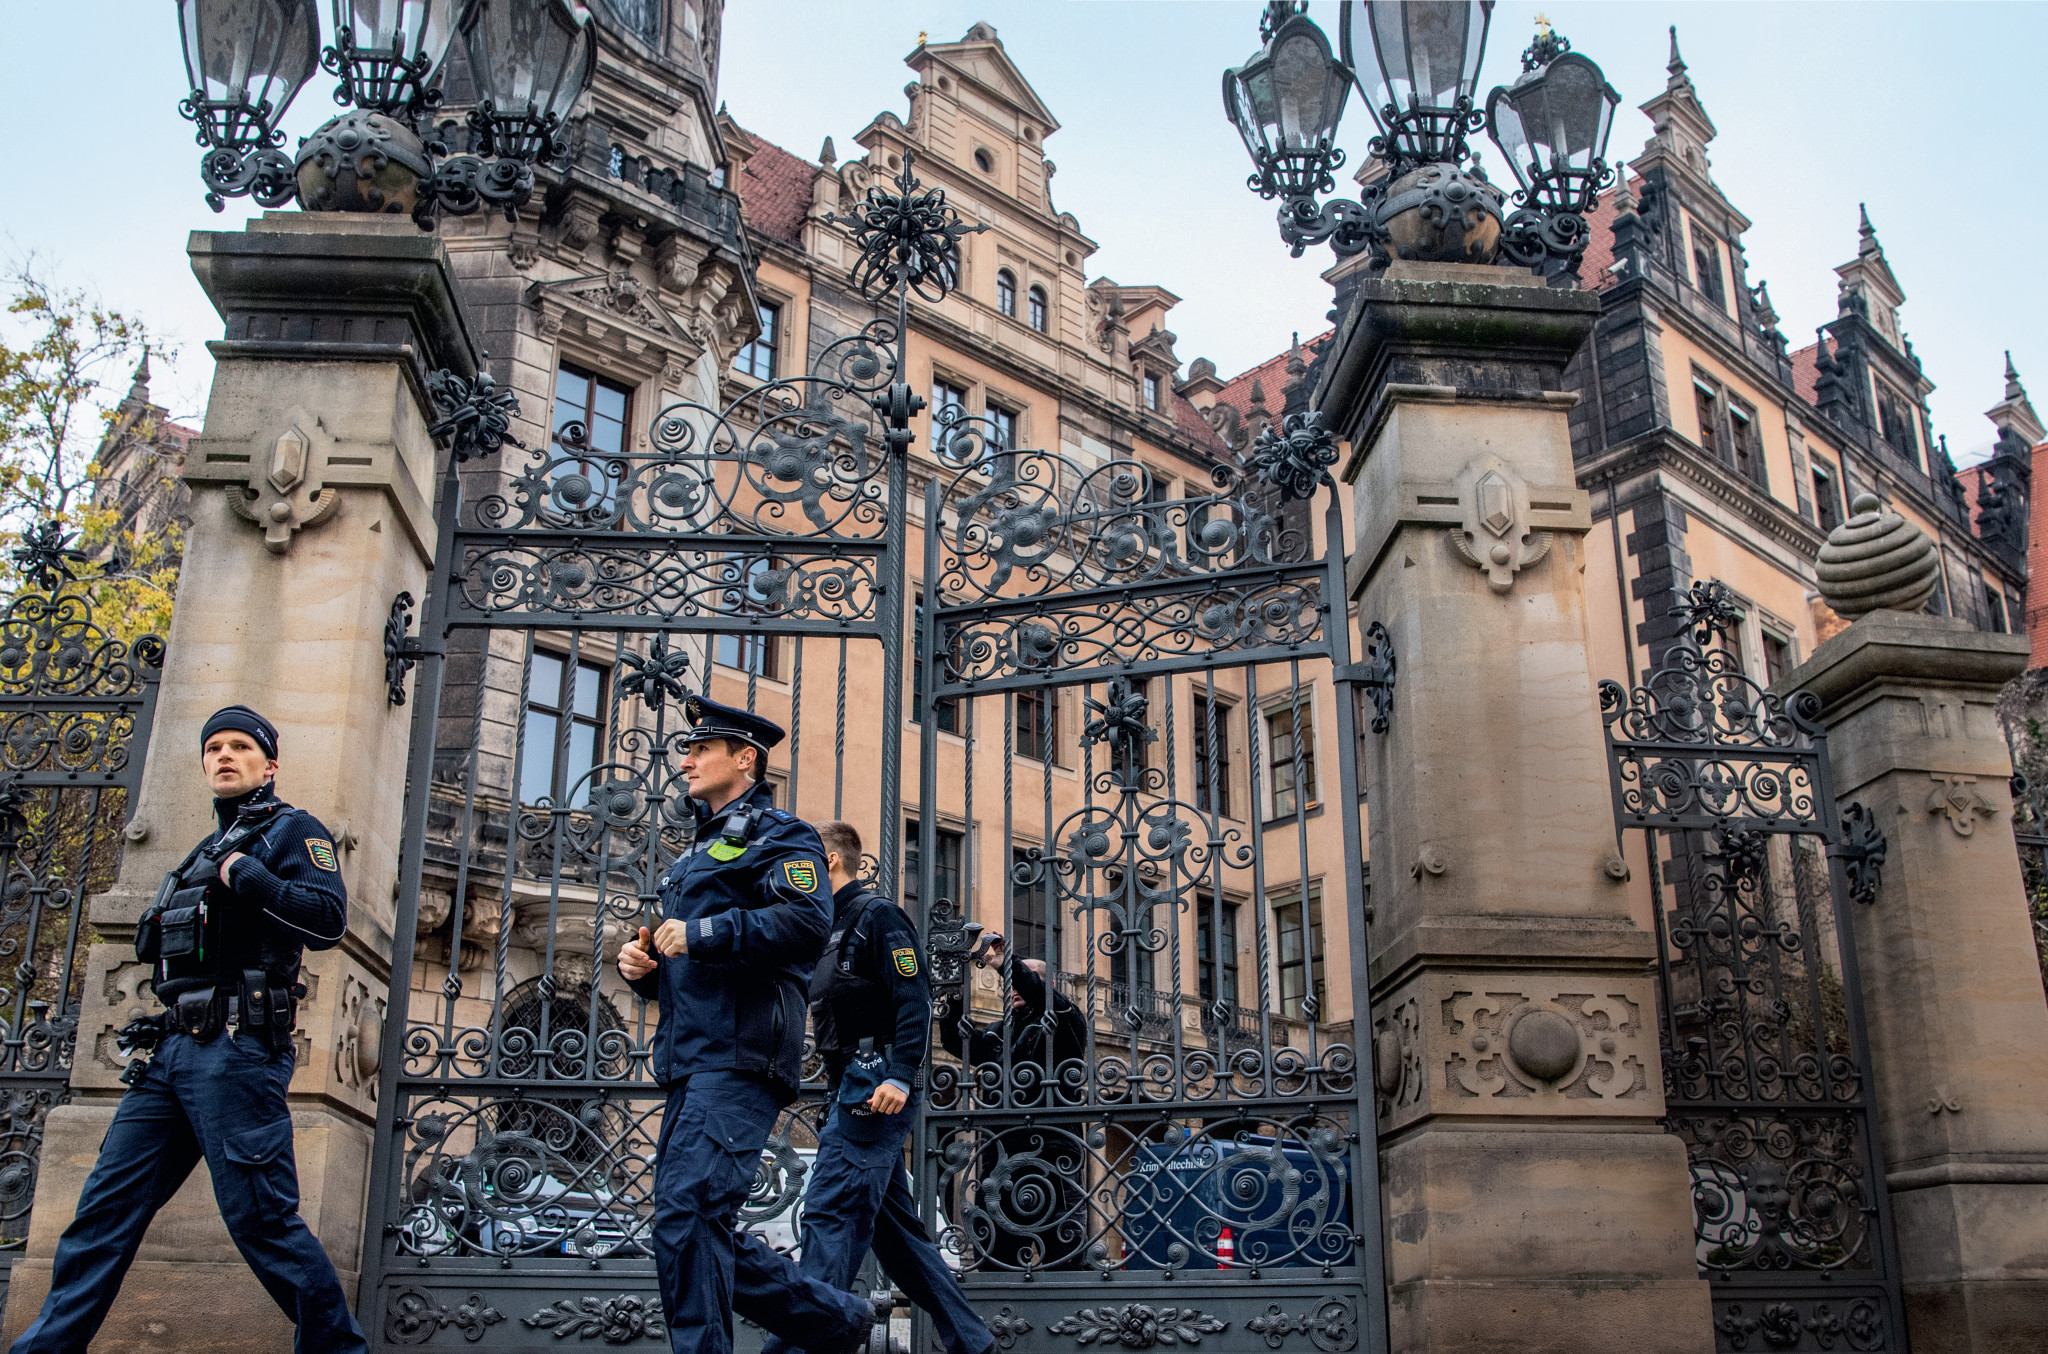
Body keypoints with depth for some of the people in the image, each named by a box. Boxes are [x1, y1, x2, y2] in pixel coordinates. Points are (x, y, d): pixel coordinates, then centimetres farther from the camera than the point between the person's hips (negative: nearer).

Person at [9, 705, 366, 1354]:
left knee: (259, 1217, -8)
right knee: (106, 1206, 6)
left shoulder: (293, 831, 2)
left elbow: (329, 919, -14)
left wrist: (243, 875, -14)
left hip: (235, 1051, -8)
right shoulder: (206, 854, 26)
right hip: (172, 1053, 8)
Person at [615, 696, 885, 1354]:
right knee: (702, 1233, 8)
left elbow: (807, 921, -18)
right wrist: (641, 963, 12)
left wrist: (700, 934, -15)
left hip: (740, 1057, -10)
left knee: (687, 1212, -19)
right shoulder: (699, 851, 29)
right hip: (691, 1063, 10)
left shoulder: (779, 834, 1)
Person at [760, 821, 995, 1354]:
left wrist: (900, 1076, -25)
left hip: (876, 1083, -10)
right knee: (892, 1219, 10)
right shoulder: (835, 929, 22)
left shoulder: (876, 915, -6)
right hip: (853, 1088, 10)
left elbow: (915, 1000, -16)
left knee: (830, 1212, -14)